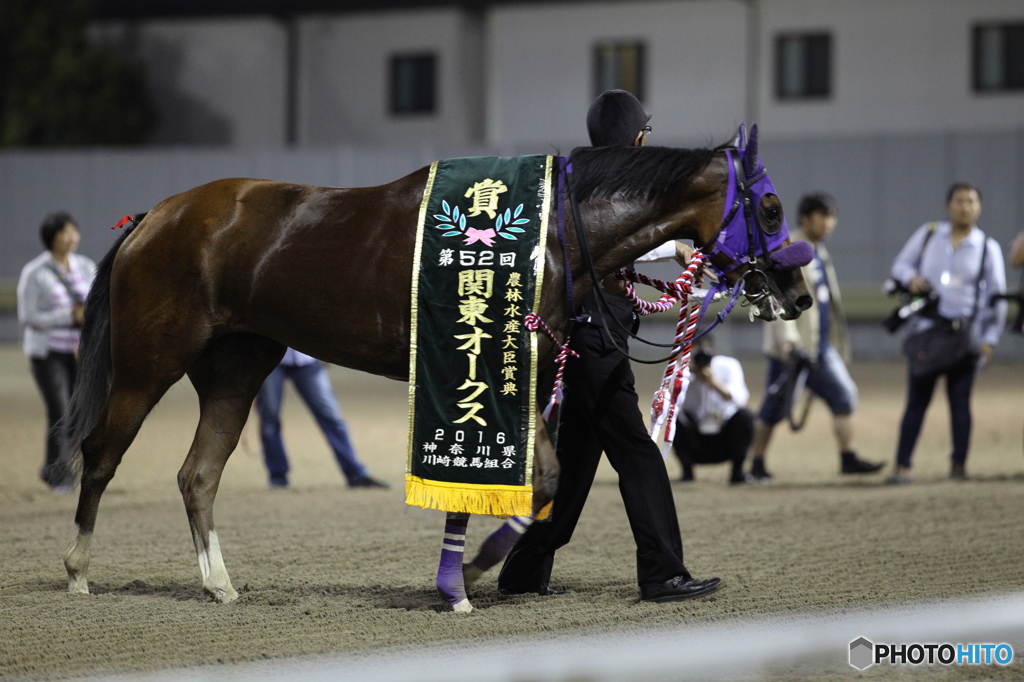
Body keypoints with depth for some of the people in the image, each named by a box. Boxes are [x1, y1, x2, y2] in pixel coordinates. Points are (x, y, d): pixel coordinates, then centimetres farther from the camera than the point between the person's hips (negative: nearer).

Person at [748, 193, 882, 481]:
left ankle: (848, 458, 3)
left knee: (844, 395, 0)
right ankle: (757, 464, 9)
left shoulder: (819, 251, 16)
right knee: (776, 406, -1)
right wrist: (787, 339, -30)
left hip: (821, 346, 8)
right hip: (791, 347, -8)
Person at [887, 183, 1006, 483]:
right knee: (917, 399, -1)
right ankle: (902, 466, -1)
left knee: (960, 400, 0)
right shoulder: (928, 235, 8)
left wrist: (990, 339, -3)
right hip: (925, 330, 1)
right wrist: (910, 277, -10)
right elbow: (900, 264, 14)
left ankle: (959, 465, 8)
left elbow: (996, 297, 4)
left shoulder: (987, 248, 4)